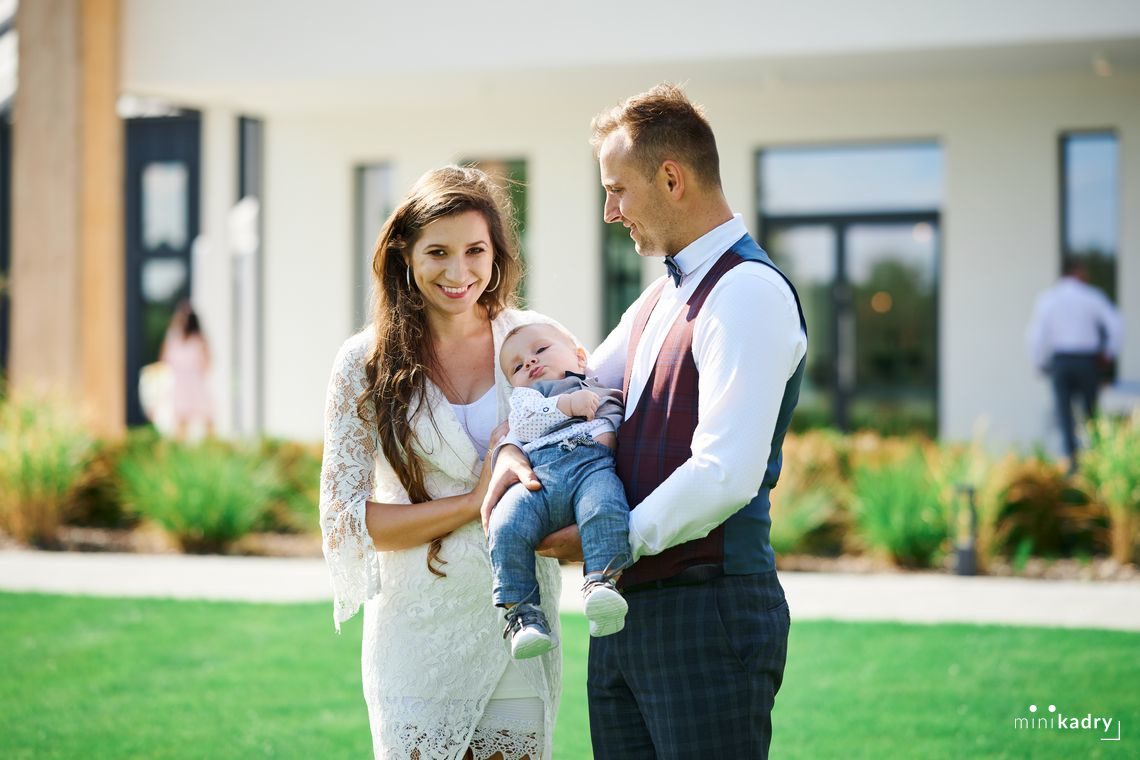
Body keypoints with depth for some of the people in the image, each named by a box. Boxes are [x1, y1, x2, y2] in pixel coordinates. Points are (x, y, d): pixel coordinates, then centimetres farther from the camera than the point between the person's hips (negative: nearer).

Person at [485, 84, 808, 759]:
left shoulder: (749, 292, -13)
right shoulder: (659, 300, 18)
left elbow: (726, 475, -22)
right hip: (625, 613, 9)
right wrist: (516, 449, 6)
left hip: (705, 610, -9)